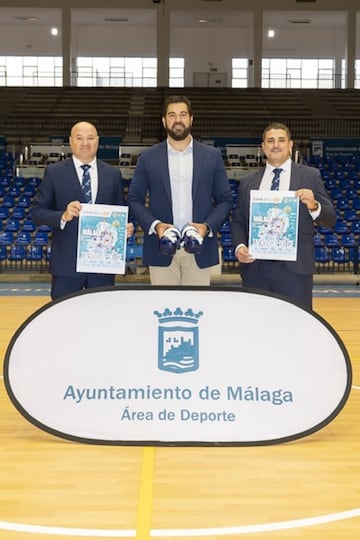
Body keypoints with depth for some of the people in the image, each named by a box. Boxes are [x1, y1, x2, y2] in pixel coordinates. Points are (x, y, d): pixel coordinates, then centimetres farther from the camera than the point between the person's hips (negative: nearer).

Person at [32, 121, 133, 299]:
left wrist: (125, 227, -8)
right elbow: (37, 212, -1)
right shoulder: (54, 172, 2)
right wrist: (63, 216, -20)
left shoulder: (113, 174, 9)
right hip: (66, 262, -2)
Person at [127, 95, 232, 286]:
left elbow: (224, 199, 7)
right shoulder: (148, 157, 6)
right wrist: (154, 225, -11)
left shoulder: (212, 156, 7)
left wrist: (208, 226, -10)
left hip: (199, 249, 1)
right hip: (162, 249, 0)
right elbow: (134, 199, 6)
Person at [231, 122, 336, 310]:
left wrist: (313, 206, -18)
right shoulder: (247, 182, 13)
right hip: (255, 266, 3)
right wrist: (239, 246, -5)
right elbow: (237, 221, 14)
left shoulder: (310, 176, 6)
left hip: (295, 267, -2)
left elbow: (330, 219, 2)